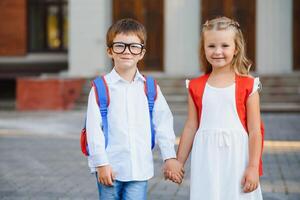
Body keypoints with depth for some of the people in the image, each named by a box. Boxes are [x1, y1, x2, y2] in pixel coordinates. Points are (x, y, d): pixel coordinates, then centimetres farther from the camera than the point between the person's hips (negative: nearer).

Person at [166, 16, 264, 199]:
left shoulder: (247, 86, -3)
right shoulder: (196, 87, 5)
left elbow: (254, 130, -4)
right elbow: (191, 127, 9)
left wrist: (253, 167, -7)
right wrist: (179, 163, 11)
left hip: (236, 159, -2)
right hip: (206, 161, 2)